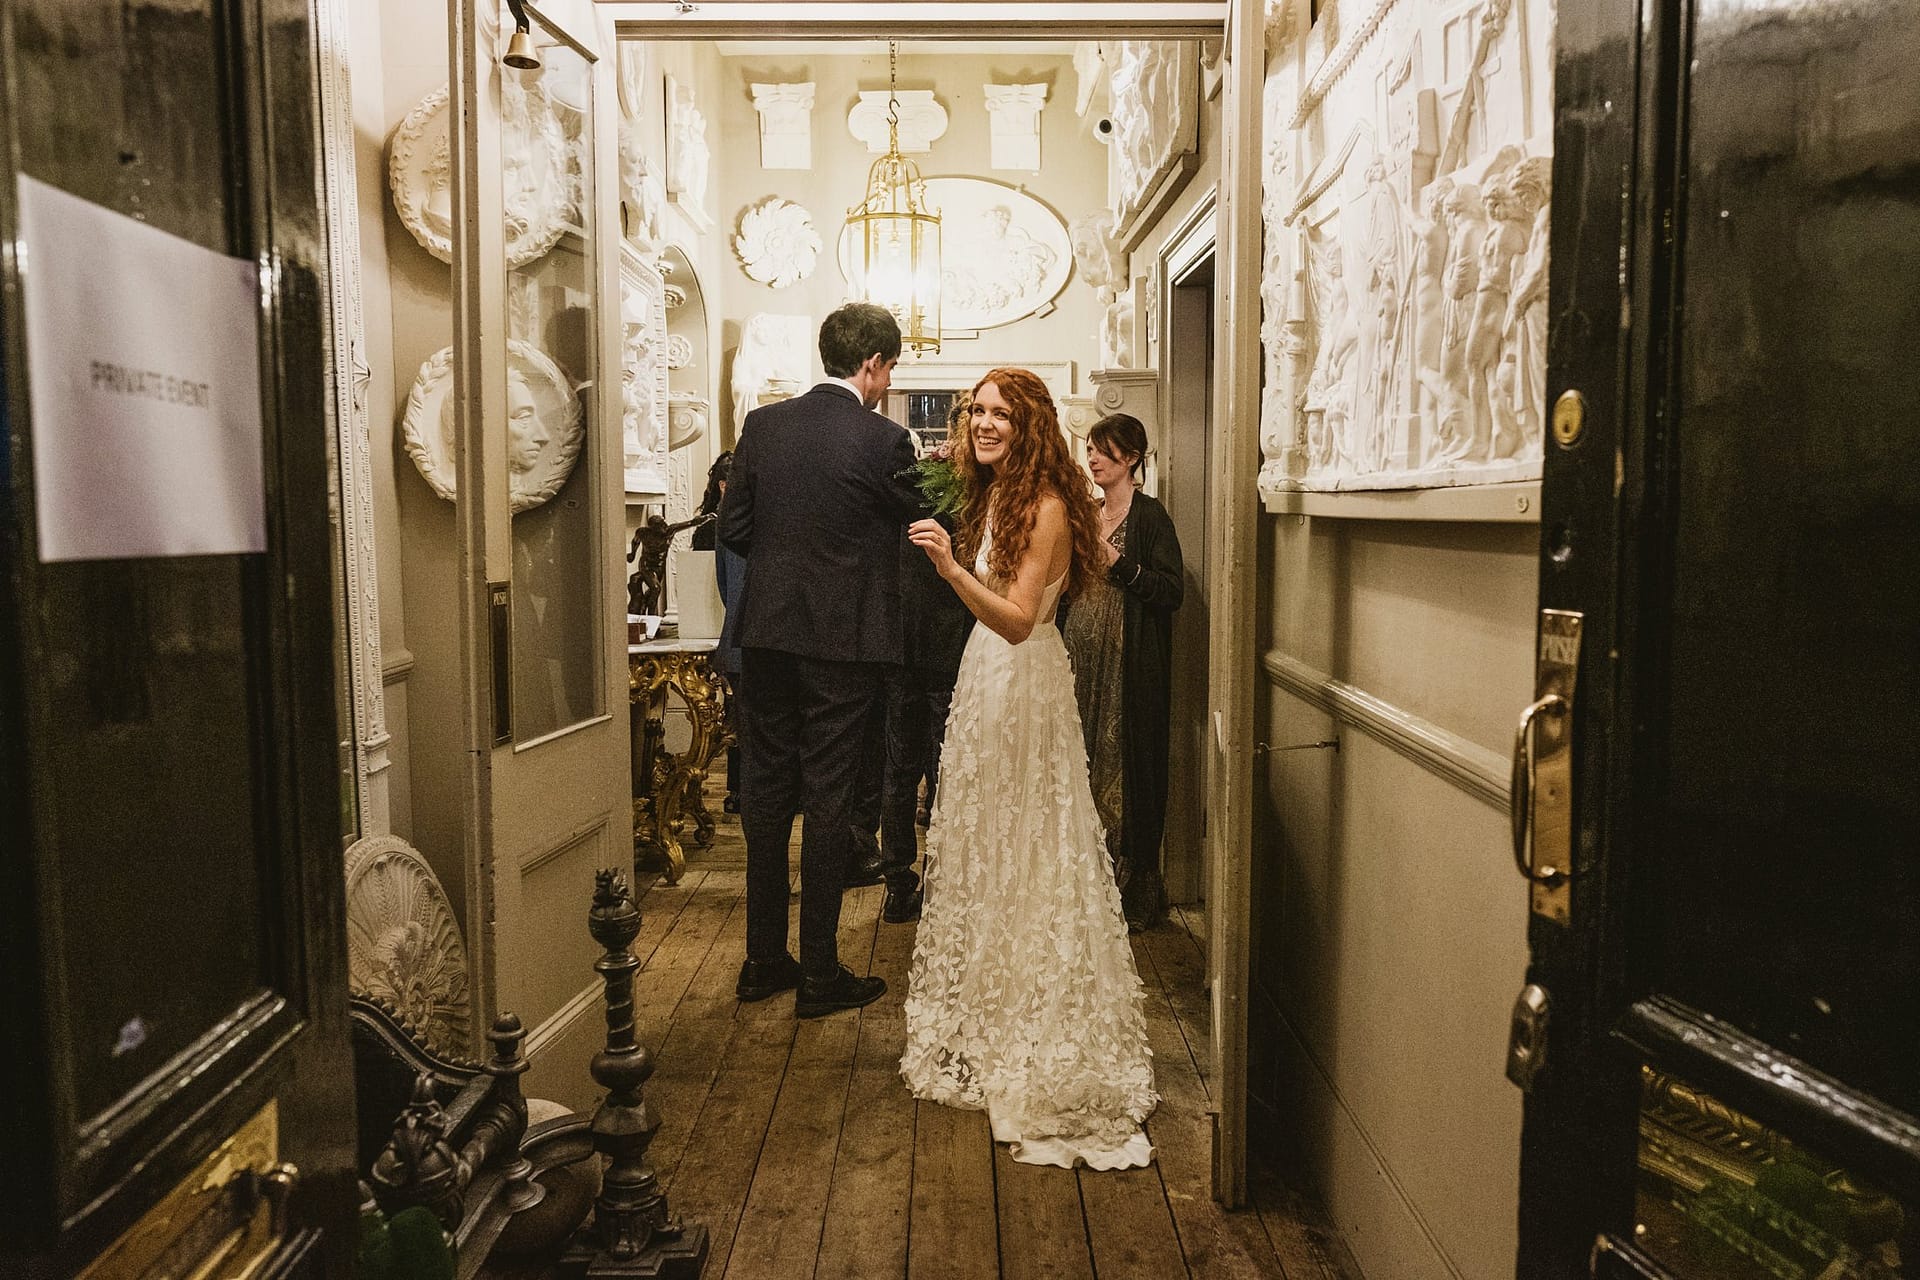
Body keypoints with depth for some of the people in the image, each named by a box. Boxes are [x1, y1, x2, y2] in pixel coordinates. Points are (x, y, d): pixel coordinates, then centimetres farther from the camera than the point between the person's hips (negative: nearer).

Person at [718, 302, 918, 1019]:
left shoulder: (762, 425, 2)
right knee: (827, 799, 3)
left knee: (766, 793, 13)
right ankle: (819, 974, 12)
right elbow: (915, 523, 3)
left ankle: (764, 959, 23)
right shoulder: (883, 441, -11)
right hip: (843, 639, -4)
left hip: (767, 631, 4)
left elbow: (733, 527, 4)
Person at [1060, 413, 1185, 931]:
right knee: (1084, 763, 8)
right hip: (1082, 659, 7)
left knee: (1123, 767, -3)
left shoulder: (1149, 515, -7)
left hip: (1129, 668, -7)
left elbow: (1172, 591, -15)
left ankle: (1133, 893, 8)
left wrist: (1117, 562, -20)